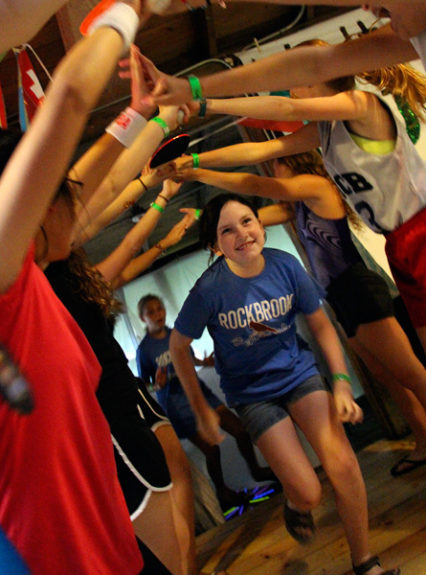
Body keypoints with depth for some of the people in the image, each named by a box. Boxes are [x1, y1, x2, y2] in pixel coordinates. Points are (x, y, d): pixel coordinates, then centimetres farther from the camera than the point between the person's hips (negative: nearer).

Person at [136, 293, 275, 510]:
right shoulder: (144, 349, -12)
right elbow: (144, 383, -6)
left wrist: (205, 362, 0)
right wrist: (158, 384, -26)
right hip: (176, 402, -5)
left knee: (240, 429, 4)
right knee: (211, 449, -4)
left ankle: (255, 470, 29)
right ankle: (222, 491, 23)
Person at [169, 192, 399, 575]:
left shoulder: (285, 265, -13)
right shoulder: (210, 289, -21)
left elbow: (321, 325, 1)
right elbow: (178, 347, -8)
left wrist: (342, 383, -7)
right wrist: (201, 410, -4)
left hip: (299, 371, 3)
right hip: (253, 392, -2)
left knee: (342, 463, -15)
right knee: (308, 493, -9)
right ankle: (296, 506, 31)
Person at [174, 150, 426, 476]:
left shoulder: (316, 184, -8)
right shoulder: (296, 206, 18)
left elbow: (256, 185, -17)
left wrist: (198, 173, -13)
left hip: (359, 290, -10)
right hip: (343, 299, 10)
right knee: (388, 377, 15)